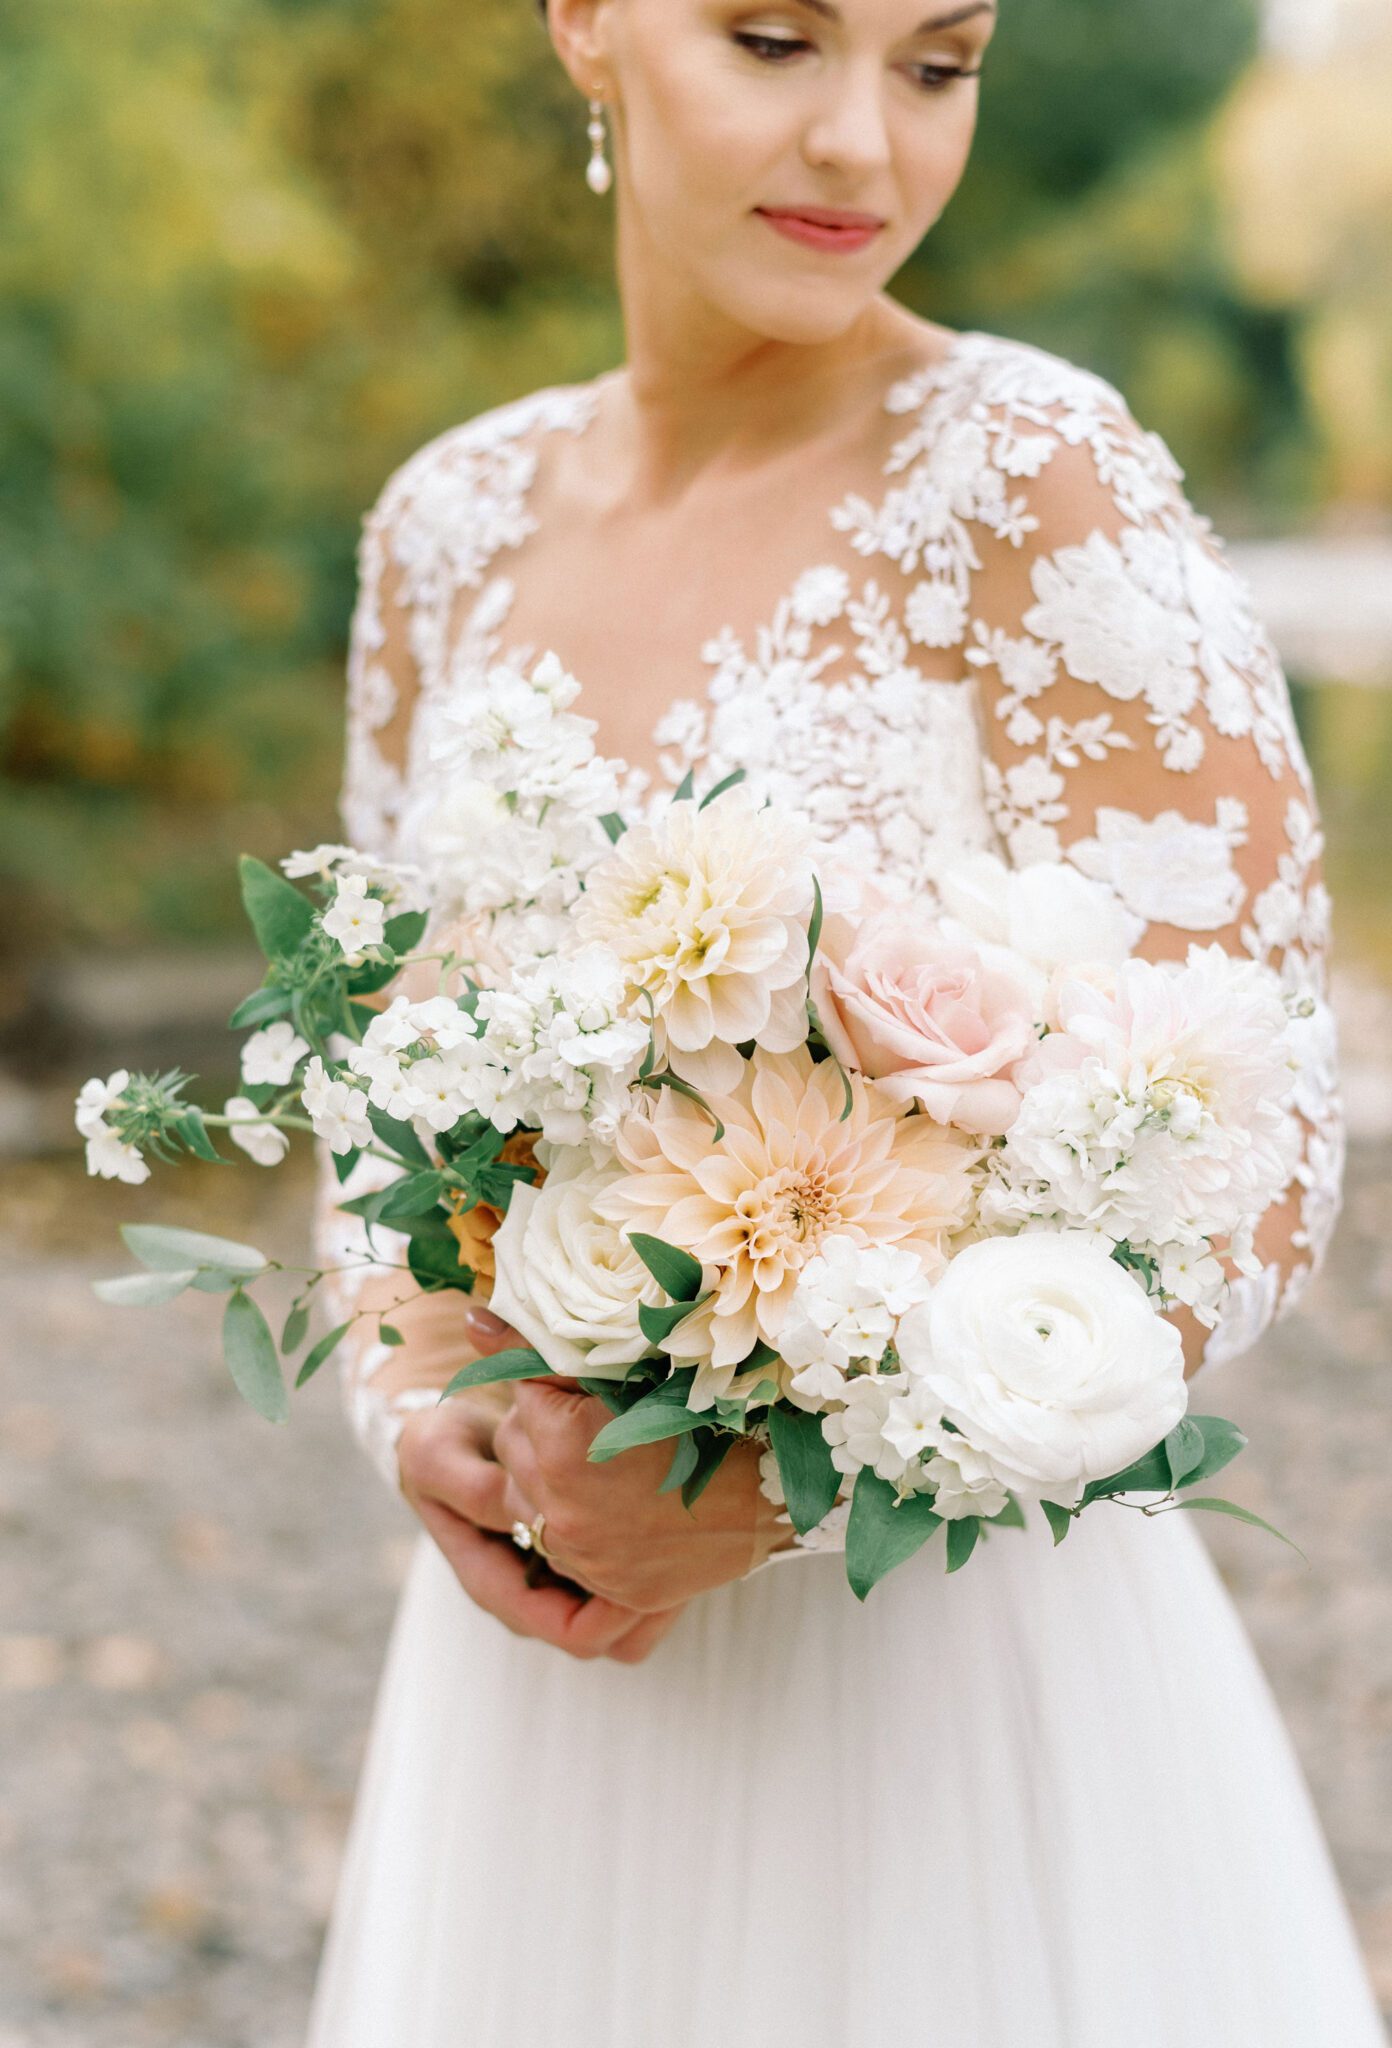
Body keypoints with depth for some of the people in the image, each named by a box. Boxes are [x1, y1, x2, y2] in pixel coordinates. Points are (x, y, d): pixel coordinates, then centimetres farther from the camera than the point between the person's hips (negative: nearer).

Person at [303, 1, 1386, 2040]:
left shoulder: (1035, 476, -14)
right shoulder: (459, 518, 2)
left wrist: (758, 1487, -19)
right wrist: (422, 1404, -7)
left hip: (955, 1656, -5)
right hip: (536, 1659, 5)